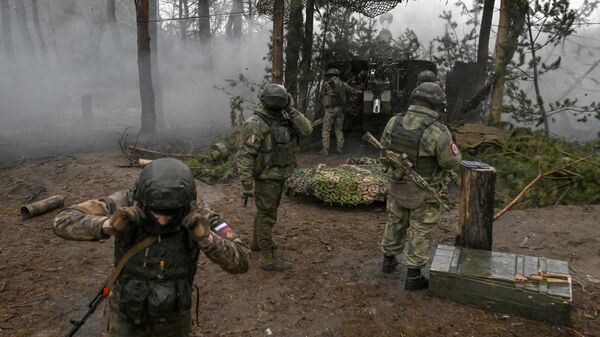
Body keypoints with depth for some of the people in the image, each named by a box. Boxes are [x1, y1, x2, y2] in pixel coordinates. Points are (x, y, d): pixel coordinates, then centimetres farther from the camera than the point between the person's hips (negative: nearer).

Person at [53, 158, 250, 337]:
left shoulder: (198, 217, -27)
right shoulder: (127, 204, -28)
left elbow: (240, 261, -29)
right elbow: (64, 222, -28)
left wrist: (206, 237, -47)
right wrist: (109, 225, -47)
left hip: (173, 316, 1)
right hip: (128, 314, -1)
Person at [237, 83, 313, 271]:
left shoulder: (283, 119, 2)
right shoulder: (255, 124, -21)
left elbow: (306, 130, -7)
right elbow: (244, 156, -22)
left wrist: (291, 111, -16)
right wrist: (247, 185, -24)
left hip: (280, 176, 8)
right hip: (266, 178, -8)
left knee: (265, 211, 22)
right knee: (267, 216, 1)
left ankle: (257, 242, 41)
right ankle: (267, 257, 11)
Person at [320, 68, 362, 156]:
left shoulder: (326, 84, -6)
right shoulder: (342, 84, 8)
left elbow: (324, 95, 7)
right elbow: (352, 90, 22)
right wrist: (358, 91, 43)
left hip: (330, 109, -4)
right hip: (340, 109, 5)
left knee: (326, 130, 1)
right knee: (339, 129, 15)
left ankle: (325, 150, -3)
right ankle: (340, 149, 13)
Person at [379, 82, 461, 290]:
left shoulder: (394, 123, -11)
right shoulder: (438, 132, -25)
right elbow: (451, 162, -12)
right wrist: (450, 144, 7)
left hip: (397, 186, 5)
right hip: (424, 193, -4)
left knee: (395, 224, 23)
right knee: (421, 232, 11)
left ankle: (389, 260, 40)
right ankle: (413, 276, 19)